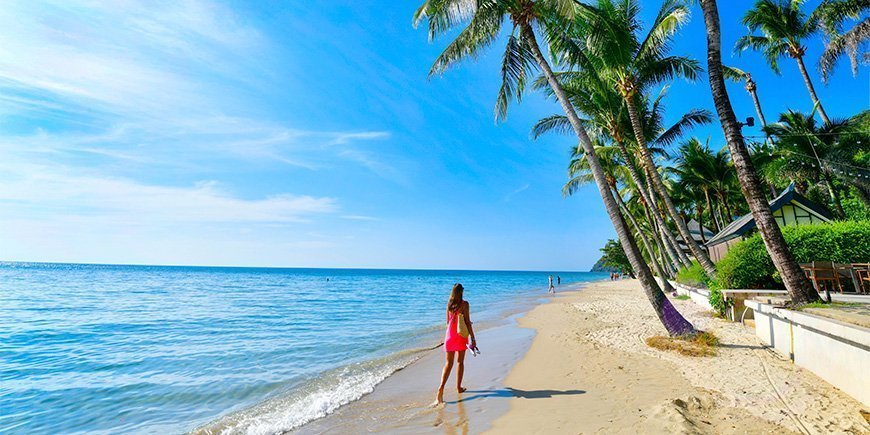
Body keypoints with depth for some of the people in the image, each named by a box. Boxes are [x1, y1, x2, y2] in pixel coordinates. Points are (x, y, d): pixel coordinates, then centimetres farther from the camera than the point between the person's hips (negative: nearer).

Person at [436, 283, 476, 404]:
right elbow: (468, 322, -10)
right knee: (460, 362, 11)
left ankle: (441, 387, -11)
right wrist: (473, 337, -4)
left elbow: (448, 322, 12)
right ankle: (458, 387, 19)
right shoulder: (464, 304, -8)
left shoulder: (449, 304, 5)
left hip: (449, 334, 3)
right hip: (461, 335, -3)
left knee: (449, 363, 5)